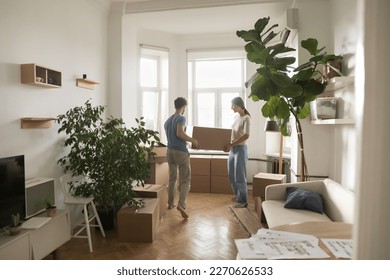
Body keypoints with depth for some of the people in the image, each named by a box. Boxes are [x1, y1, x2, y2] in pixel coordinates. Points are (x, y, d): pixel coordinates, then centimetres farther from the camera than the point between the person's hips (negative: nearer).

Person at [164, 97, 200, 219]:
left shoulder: (168, 120, 15)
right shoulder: (182, 118, -11)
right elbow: (180, 133, -27)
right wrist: (193, 140, -14)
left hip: (170, 151, 7)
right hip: (181, 152, -7)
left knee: (172, 178, 18)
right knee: (185, 180, -3)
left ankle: (170, 203, 27)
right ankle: (181, 204, -16)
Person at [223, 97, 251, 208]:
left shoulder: (246, 118, -13)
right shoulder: (236, 117, 12)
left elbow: (246, 136, -22)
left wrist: (231, 144, -22)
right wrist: (228, 143, 6)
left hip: (240, 149, -8)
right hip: (232, 150, 8)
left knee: (239, 176, -2)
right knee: (232, 176, 13)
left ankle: (242, 201, 11)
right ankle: (238, 196, 29)